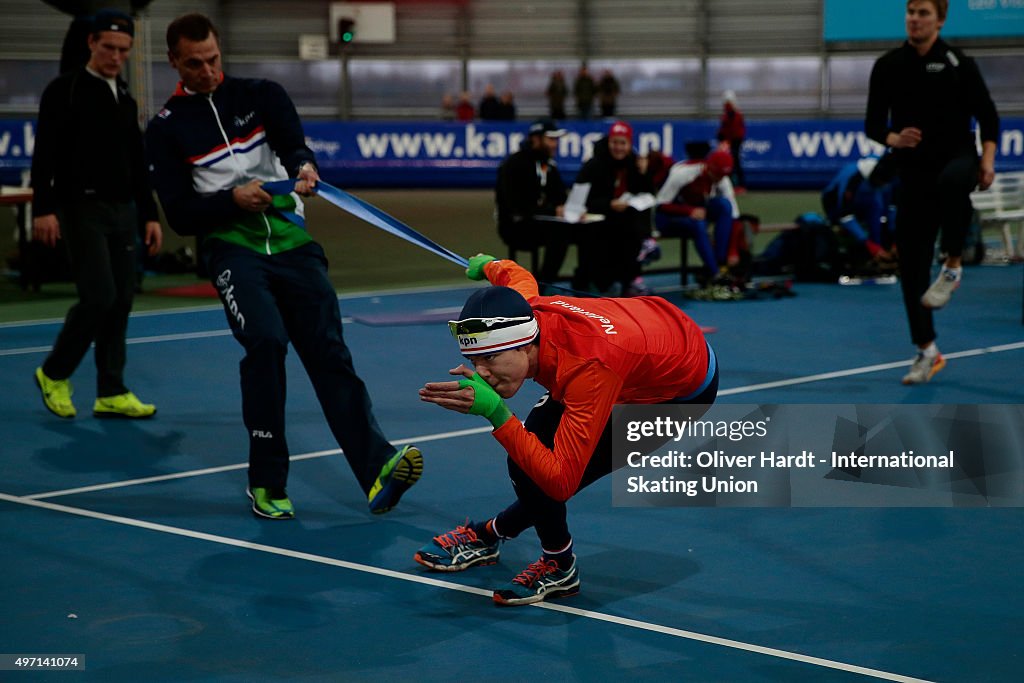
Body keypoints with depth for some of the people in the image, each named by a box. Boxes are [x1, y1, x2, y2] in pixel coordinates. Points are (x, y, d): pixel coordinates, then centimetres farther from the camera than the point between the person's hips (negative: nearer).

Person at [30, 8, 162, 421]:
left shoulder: (126, 100, 17)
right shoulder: (65, 90, -4)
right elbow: (44, 154, -10)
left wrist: (149, 215, 17)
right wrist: (44, 209, -19)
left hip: (123, 211, 7)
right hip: (82, 208, -7)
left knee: (121, 300, 4)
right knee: (99, 296, -14)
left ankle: (111, 394, 10)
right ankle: (54, 374, 6)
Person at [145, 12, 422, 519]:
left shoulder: (261, 95, 9)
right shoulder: (166, 130, 7)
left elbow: (293, 145, -9)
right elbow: (180, 216, 1)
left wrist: (303, 166, -33)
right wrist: (232, 199, -17)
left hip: (292, 243, 2)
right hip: (233, 249, -2)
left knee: (328, 349, -9)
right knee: (265, 340, -23)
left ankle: (376, 468, -17)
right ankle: (267, 481, -12)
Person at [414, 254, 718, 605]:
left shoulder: (589, 368, -44)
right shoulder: (520, 311, -25)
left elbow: (560, 482, -43)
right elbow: (516, 274, 3)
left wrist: (495, 412, -52)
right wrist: (487, 265, 27)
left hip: (683, 391, -7)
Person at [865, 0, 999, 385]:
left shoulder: (958, 64, -1)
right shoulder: (887, 67, 4)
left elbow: (987, 116, 3)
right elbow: (872, 124, 7)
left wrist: (987, 159, -11)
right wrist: (893, 139, -14)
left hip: (958, 158, -3)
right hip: (914, 172, 3)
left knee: (951, 182, -41)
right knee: (911, 263, -1)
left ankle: (952, 267, -21)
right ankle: (926, 352, 13)